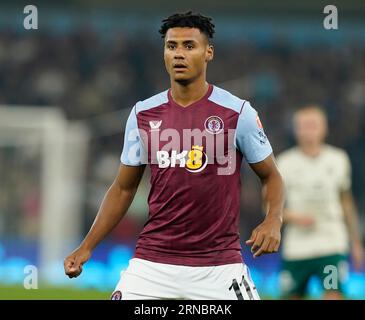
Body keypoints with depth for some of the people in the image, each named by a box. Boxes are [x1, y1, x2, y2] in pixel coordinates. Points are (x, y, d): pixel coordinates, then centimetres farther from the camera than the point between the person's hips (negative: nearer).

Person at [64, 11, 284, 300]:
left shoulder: (239, 113, -3)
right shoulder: (143, 114, 5)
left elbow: (270, 175, 6)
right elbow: (124, 188, 14)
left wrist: (273, 221, -14)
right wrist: (86, 248, 8)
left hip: (219, 265, -2)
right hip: (153, 263, 2)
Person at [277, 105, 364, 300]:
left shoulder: (338, 160, 7)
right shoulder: (285, 163, 0)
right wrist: (293, 217, -15)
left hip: (332, 246, 0)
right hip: (296, 247, 0)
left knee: (333, 294, -15)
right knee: (293, 296, 6)